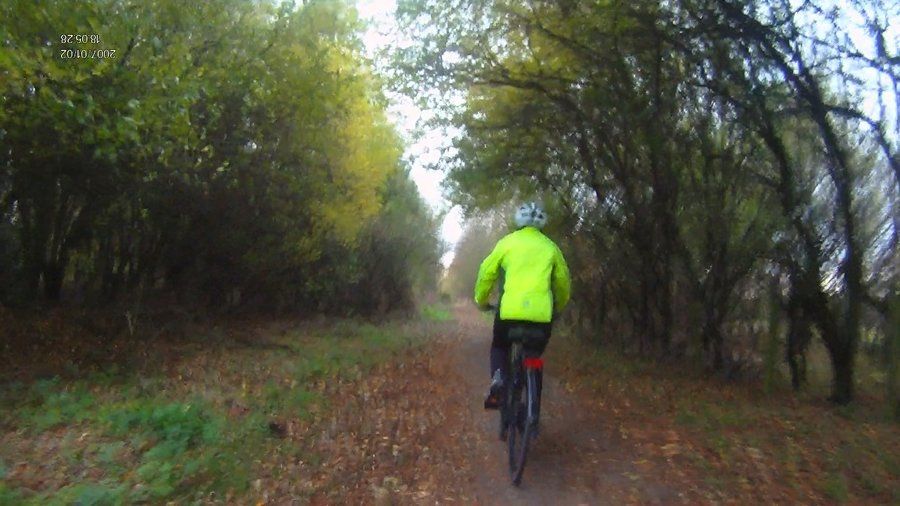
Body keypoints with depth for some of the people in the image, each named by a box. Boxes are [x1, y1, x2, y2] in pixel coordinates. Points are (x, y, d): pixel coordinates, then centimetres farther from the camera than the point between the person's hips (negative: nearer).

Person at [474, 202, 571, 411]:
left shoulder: (507, 242, 8)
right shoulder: (550, 246, 13)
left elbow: (486, 272, 8)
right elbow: (563, 281, 18)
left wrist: (481, 301, 23)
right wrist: (558, 307, 35)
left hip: (510, 310, -1)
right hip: (541, 313, 1)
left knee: (499, 346, 23)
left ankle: (498, 379, -5)